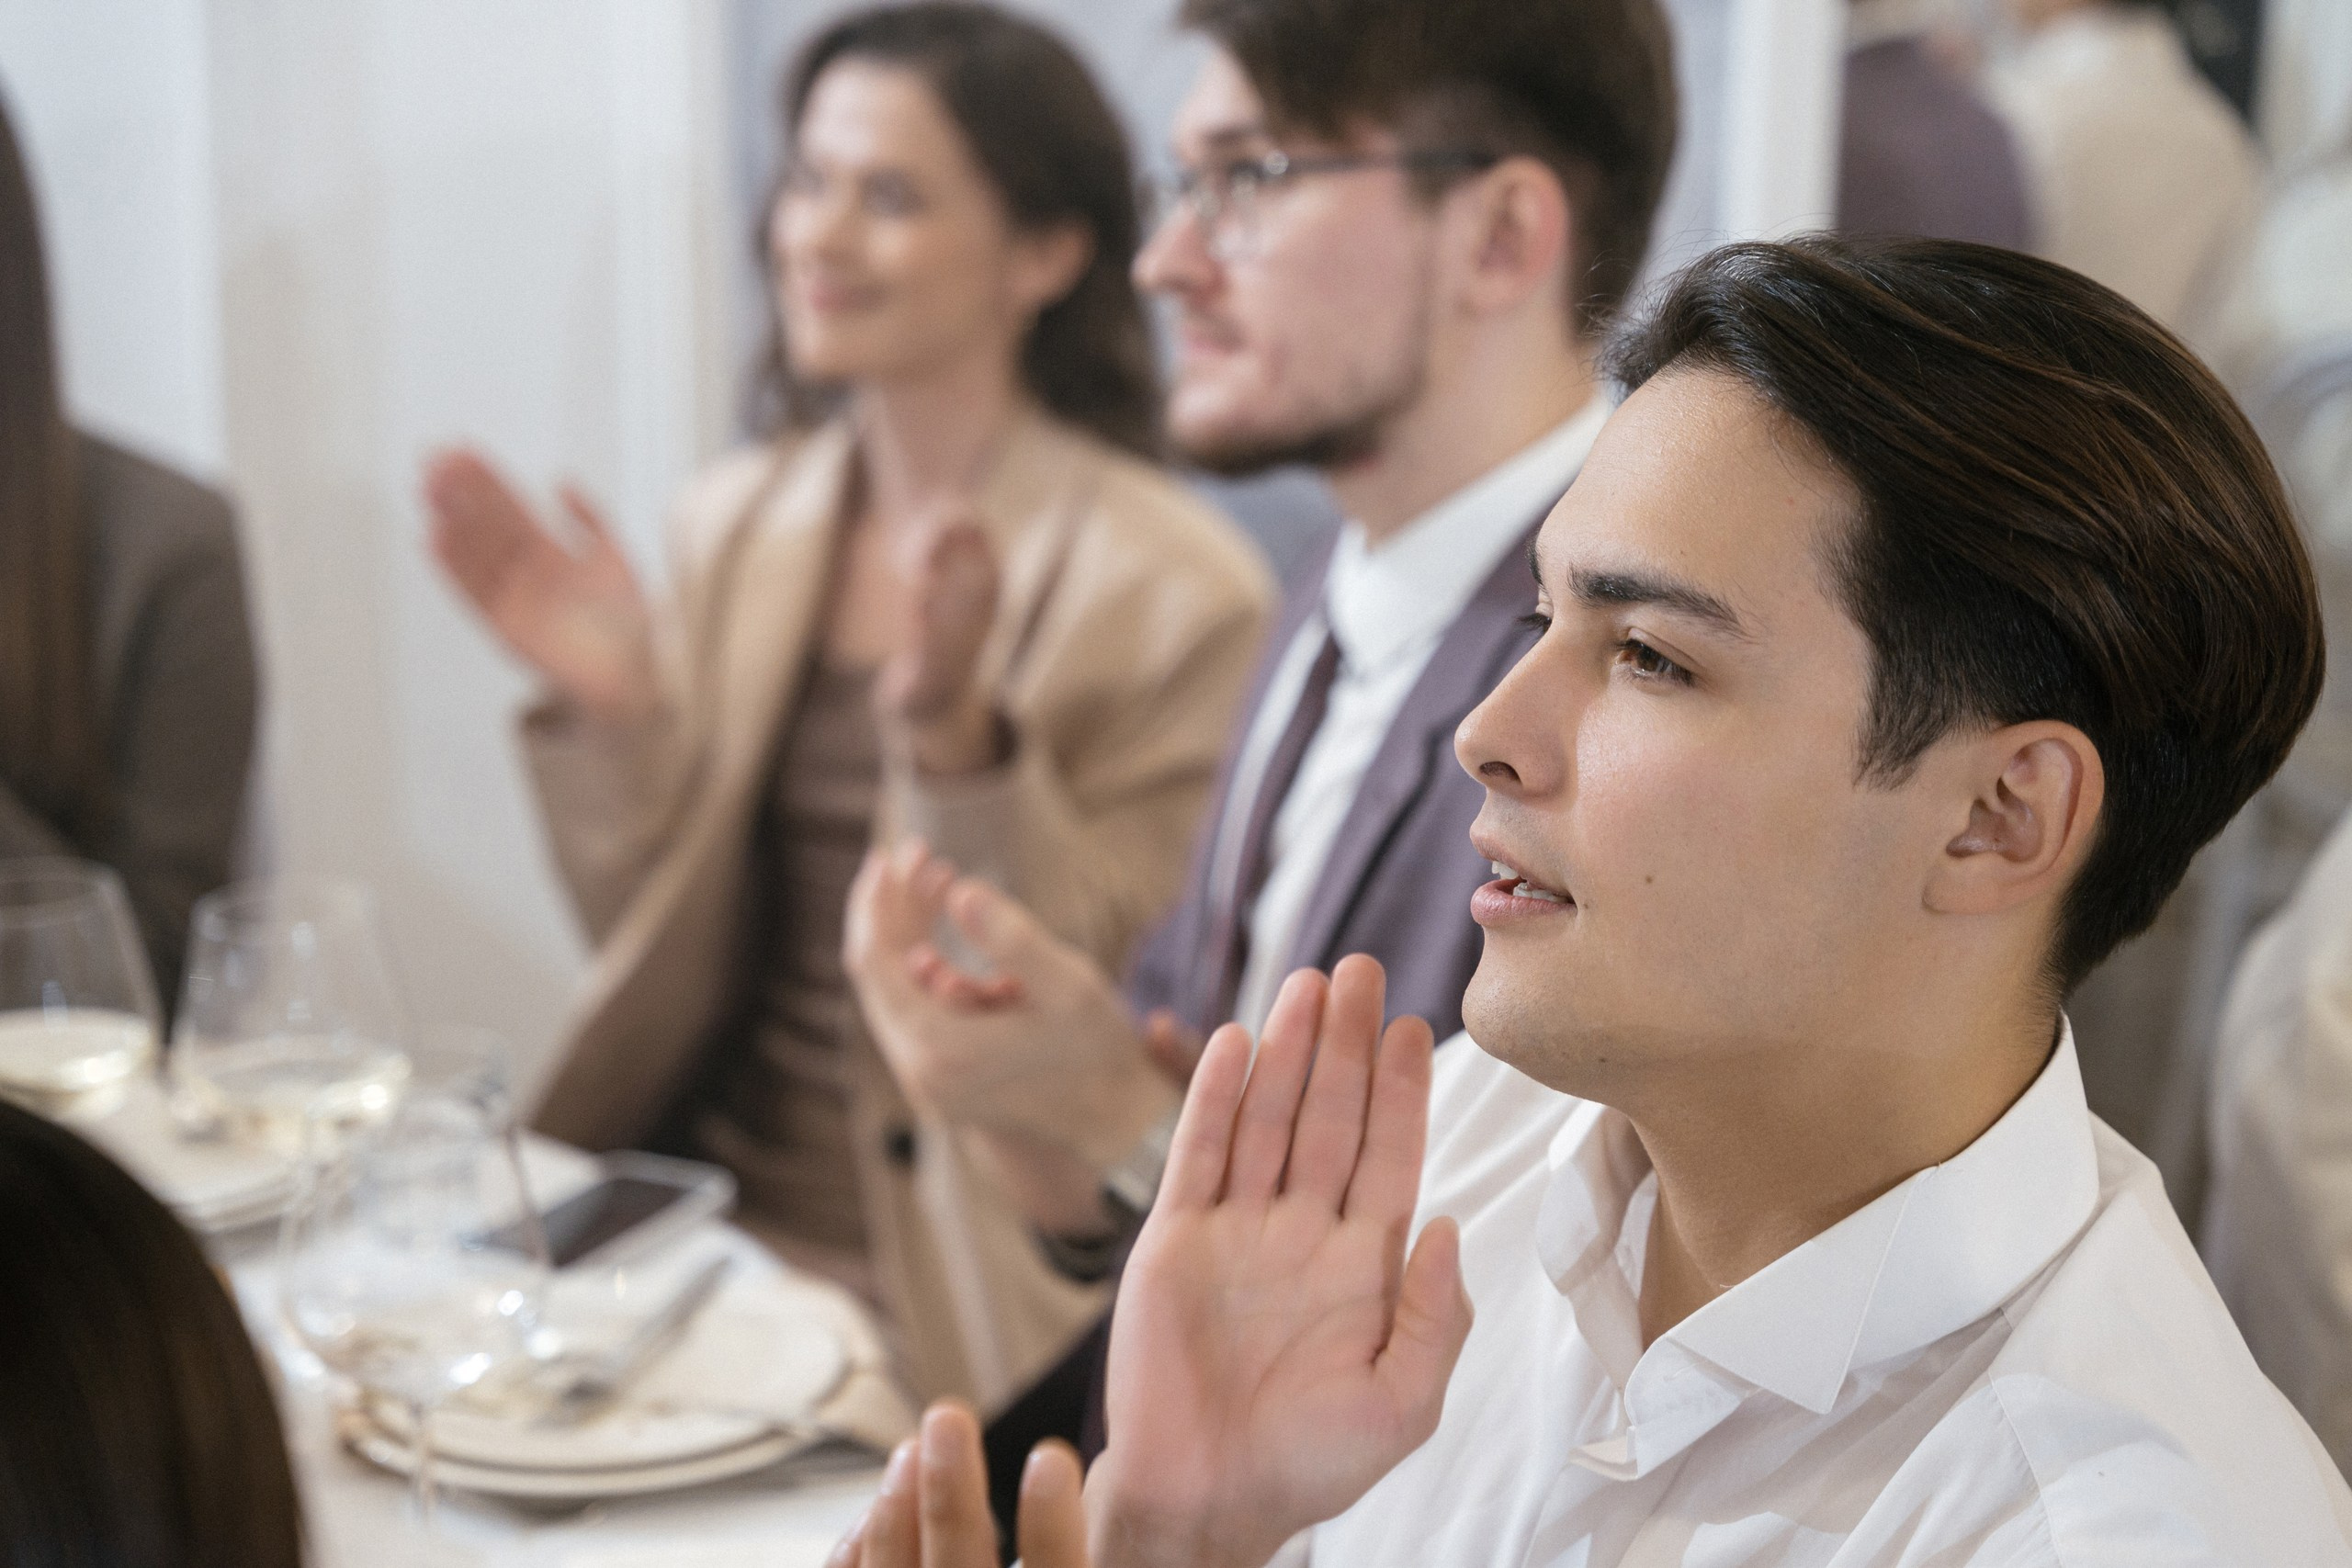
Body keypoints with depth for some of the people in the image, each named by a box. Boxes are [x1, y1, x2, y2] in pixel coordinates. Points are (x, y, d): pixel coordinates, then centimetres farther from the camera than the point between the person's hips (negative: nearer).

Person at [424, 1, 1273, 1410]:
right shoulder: (736, 522, 8)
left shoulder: (1173, 590, -9)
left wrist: (957, 738, -24)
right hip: (707, 1221, 5)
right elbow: (668, 960, 10)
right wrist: (615, 713, -7)